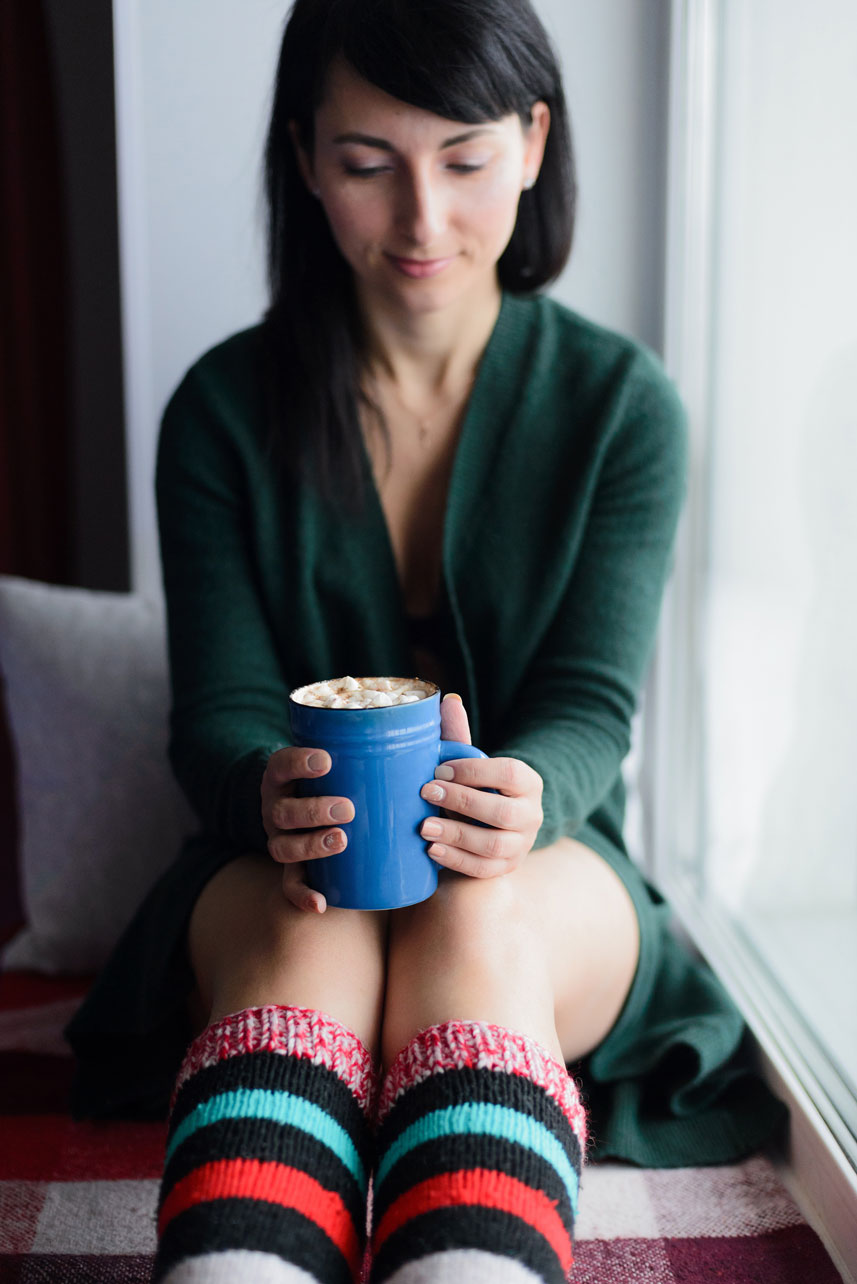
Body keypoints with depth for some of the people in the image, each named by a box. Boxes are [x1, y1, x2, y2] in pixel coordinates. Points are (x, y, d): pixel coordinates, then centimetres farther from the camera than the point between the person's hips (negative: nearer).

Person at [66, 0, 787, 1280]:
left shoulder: (624, 403, -1)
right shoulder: (224, 409, 0)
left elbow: (591, 704, -7)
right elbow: (219, 710, -5)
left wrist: (524, 792, -32)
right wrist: (268, 792, -30)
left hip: (549, 864, 0)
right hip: (284, 870, 1)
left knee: (474, 921, -35)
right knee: (312, 933, -35)